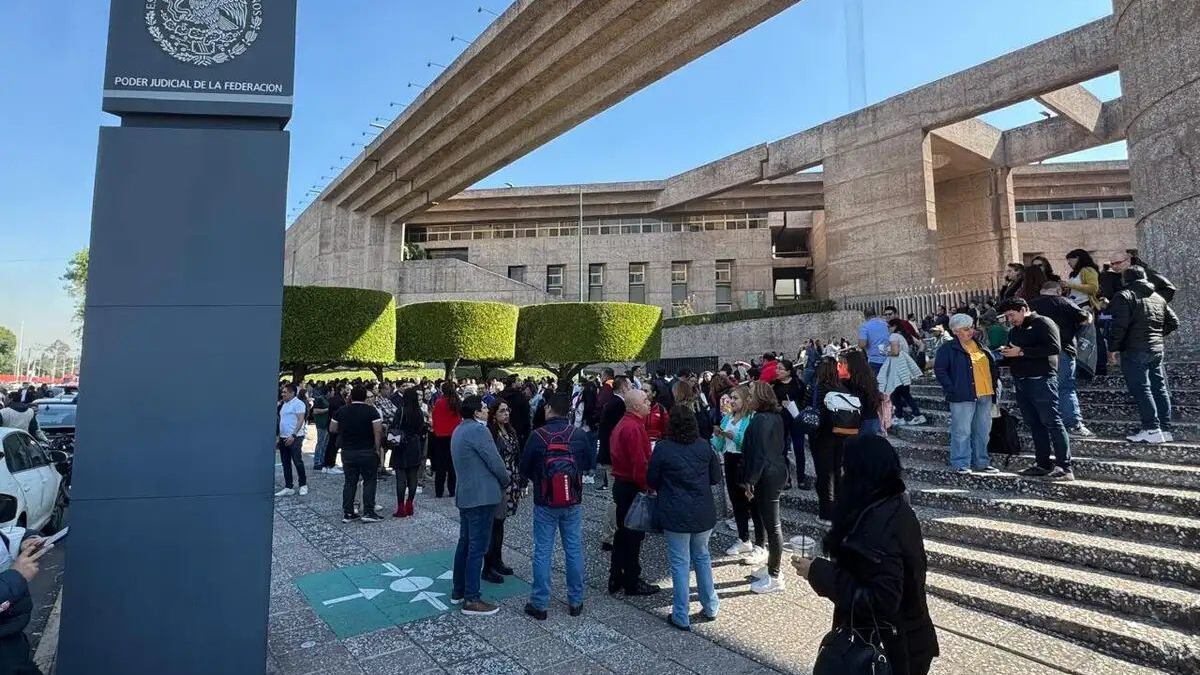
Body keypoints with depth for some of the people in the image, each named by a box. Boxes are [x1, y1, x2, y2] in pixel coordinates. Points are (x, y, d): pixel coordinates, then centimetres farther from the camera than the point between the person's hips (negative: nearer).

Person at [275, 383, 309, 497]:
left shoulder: (298, 403, -9)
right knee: (286, 464, 9)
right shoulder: (284, 404, 17)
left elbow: (300, 420, -17)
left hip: (295, 438, -8)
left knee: (298, 462, -3)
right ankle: (288, 488, 14)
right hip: (283, 438, 8)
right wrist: (279, 436, 15)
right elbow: (282, 421, 21)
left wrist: (293, 435, -24)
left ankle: (303, 485, 10)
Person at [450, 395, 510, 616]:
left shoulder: (459, 430, 13)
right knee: (477, 548, -3)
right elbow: (495, 461, -17)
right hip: (481, 496, -10)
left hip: (465, 495, 10)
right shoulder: (478, 430, -18)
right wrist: (506, 480, 2)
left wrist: (501, 477, 13)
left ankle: (458, 591, 27)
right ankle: (472, 600, 3)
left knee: (465, 543, 17)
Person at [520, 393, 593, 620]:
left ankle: (539, 604, 15)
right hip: (573, 503, 2)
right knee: (574, 550, 12)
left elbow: (524, 470, -5)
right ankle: (575, 602, 23)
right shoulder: (579, 435, -8)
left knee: (542, 552, 7)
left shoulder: (537, 436, -14)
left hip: (545, 503, -2)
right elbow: (589, 464, 7)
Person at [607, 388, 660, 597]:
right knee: (634, 534, 2)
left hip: (621, 484, 10)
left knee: (623, 532, 17)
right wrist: (646, 486, -15)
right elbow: (639, 462, -25)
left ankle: (616, 578, 27)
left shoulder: (623, 424, 11)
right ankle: (632, 583, 14)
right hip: (632, 487, -10)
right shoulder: (633, 428, -21)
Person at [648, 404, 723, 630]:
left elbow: (651, 480, -3)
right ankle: (710, 607, 31)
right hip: (704, 513, 4)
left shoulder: (663, 448, -12)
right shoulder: (705, 446, -3)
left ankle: (681, 617, 14)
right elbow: (716, 478, 6)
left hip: (676, 515, -3)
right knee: (702, 556, 21)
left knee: (680, 563, 6)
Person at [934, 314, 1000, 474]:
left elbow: (993, 366, 24)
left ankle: (981, 462, 24)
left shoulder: (981, 347, 15)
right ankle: (961, 464, 6)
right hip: (963, 396, -7)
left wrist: (995, 383, 14)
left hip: (985, 395, 7)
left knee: (983, 431, 13)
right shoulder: (949, 350, -7)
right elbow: (939, 370, -10)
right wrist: (952, 388, -14)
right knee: (962, 431, -3)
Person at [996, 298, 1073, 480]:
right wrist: (1003, 356, 5)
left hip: (1041, 380, -8)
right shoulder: (1014, 331, 20)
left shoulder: (1042, 323, -5)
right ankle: (1044, 464, 14)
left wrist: (1022, 352, -18)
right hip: (1021, 382, 8)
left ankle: (1065, 467, -5)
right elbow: (1011, 359, 27)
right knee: (1034, 424, 9)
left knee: (1052, 422, -8)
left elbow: (1055, 348, -18)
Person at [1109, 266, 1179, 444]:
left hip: (1134, 351, -7)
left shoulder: (1124, 296, -8)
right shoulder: (1158, 298, 17)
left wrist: (1115, 347, -11)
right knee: (1159, 388, 10)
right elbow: (1174, 322, 18)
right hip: (1157, 350, 8)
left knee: (1141, 389, -6)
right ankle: (1165, 430, 14)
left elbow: (1120, 325, -17)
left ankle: (1152, 430, -9)